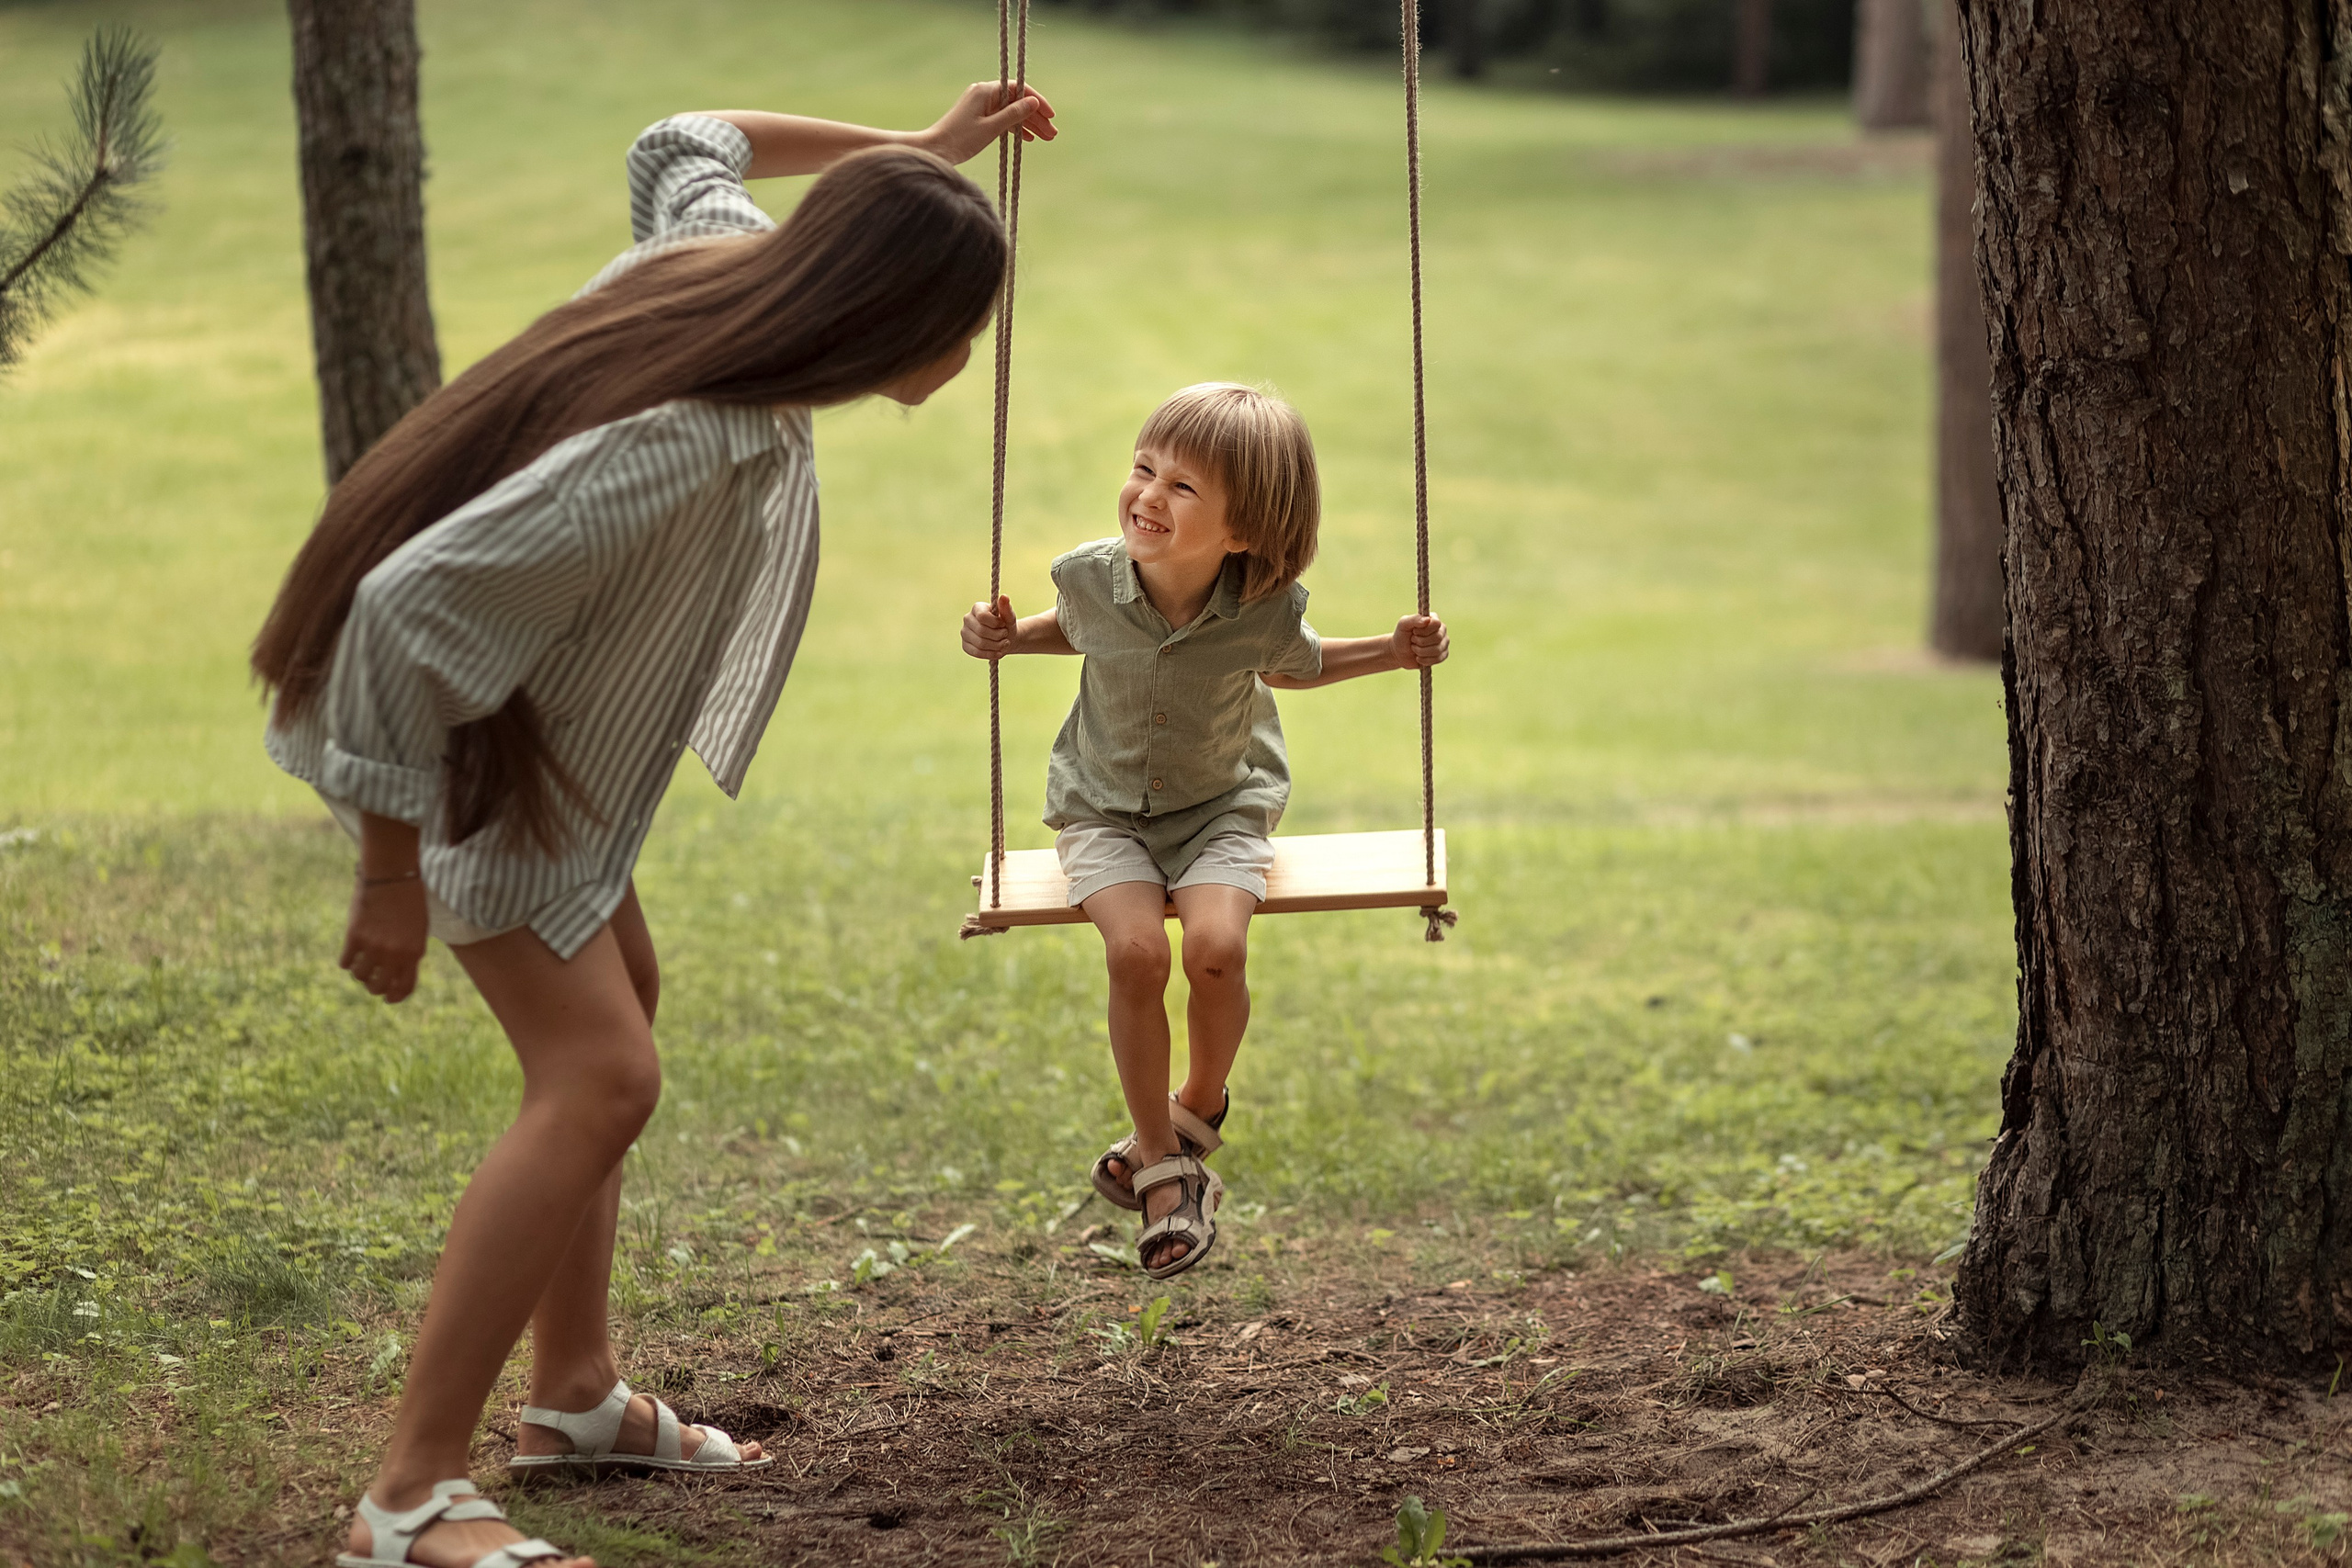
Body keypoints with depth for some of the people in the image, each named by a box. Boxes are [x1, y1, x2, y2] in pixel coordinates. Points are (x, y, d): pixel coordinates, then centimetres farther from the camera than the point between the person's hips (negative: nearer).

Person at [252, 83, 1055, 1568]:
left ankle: (578, 1392, 34)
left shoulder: (729, 257, -11)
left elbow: (686, 146, 16)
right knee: (600, 1078, -16)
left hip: (548, 715, 10)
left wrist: (915, 148, 20)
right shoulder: (672, 451, -37)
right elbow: (410, 607, -37)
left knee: (619, 994, 21)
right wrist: (393, 874, -27)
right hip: (446, 731, -10)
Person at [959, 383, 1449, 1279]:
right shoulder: (1091, 577, -17)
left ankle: (1200, 1107, 4)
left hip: (1221, 808, -1)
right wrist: (1010, 637, -9)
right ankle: (1160, 1164, -10)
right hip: (1105, 808, 1)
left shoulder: (1267, 610, -20)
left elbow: (1293, 667, 7)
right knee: (1136, 950, -27)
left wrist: (1391, 653, -6)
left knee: (1217, 946, -29)